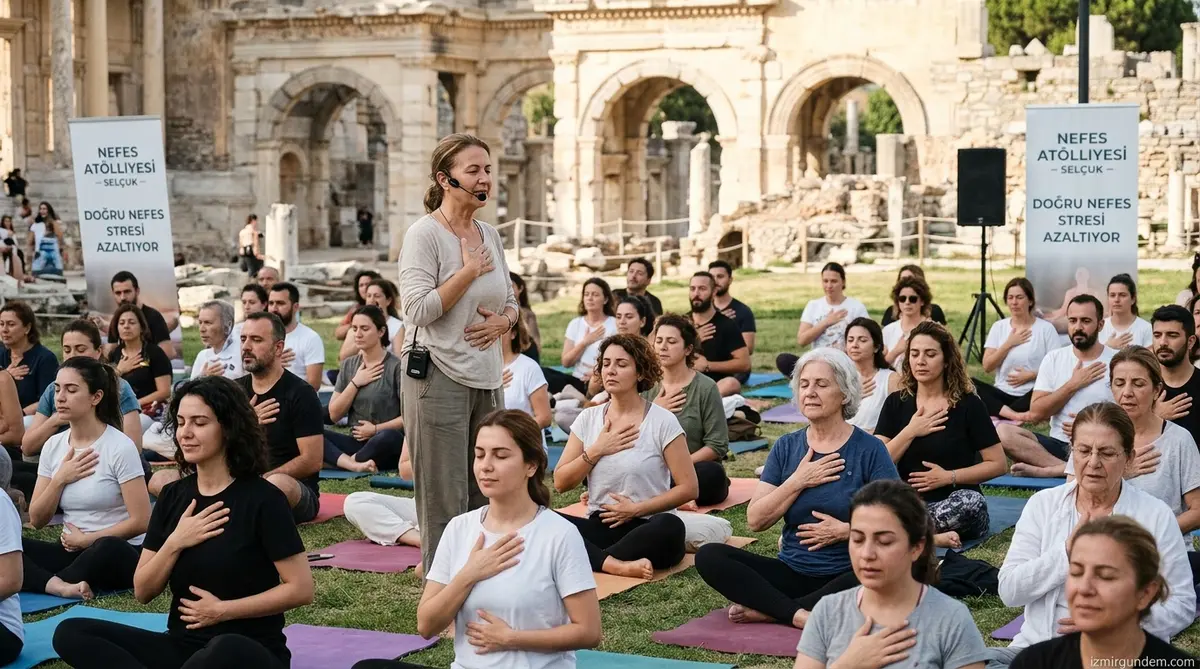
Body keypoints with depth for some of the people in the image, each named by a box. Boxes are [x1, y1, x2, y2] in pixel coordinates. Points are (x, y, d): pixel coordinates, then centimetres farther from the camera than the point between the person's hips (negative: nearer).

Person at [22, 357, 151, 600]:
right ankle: (59, 585, -38)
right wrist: (60, 479, -7)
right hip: (71, 550, 5)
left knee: (107, 549, -41)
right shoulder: (53, 446, 6)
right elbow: (37, 520, 7)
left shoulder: (120, 447, -11)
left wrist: (87, 540, -9)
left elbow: (141, 521, -14)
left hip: (119, 554, -5)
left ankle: (45, 583, -21)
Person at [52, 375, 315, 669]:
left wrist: (223, 610, -14)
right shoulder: (173, 496, 7)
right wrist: (175, 543, -10)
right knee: (71, 633, -14)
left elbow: (300, 589, -11)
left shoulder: (261, 499, -9)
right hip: (182, 645, 6)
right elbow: (143, 592, 6)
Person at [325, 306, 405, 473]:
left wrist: (376, 429, -9)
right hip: (356, 441, 5)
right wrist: (355, 383, -3)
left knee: (388, 437, -40)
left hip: (385, 447, -5)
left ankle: (352, 461, -17)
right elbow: (334, 415, 7)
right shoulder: (348, 365, 12)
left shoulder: (396, 367, -5)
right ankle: (356, 465, -38)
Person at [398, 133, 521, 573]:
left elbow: (511, 302, 22)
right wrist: (470, 270, -14)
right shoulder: (424, 234, -9)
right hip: (438, 378, -7)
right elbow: (417, 309, -19)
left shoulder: (490, 235, 12)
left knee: (486, 497, 12)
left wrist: (503, 321, -1)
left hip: (487, 380, 7)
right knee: (445, 503, -3)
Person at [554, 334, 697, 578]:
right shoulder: (588, 418, 8)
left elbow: (688, 488, -5)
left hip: (647, 527, -3)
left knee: (670, 528, -38)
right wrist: (596, 451, -7)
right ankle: (616, 565, -35)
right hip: (599, 525, 3)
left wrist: (636, 509, -12)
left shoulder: (663, 421, -4)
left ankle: (592, 559, -25)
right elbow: (561, 483, 5)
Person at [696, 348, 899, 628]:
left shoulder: (869, 450, -2)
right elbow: (755, 520, 0)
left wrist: (845, 531, -16)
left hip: (845, 577, -3)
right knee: (709, 557, -16)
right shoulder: (786, 447, 8)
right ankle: (798, 615, -29)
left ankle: (768, 610, -25)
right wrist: (798, 481, -9)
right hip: (791, 572, 3)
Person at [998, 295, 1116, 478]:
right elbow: (1035, 414, -1)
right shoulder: (1054, 358, 8)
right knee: (1001, 432, -24)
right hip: (1058, 444, 3)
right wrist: (1073, 384, -6)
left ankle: (1042, 470, -29)